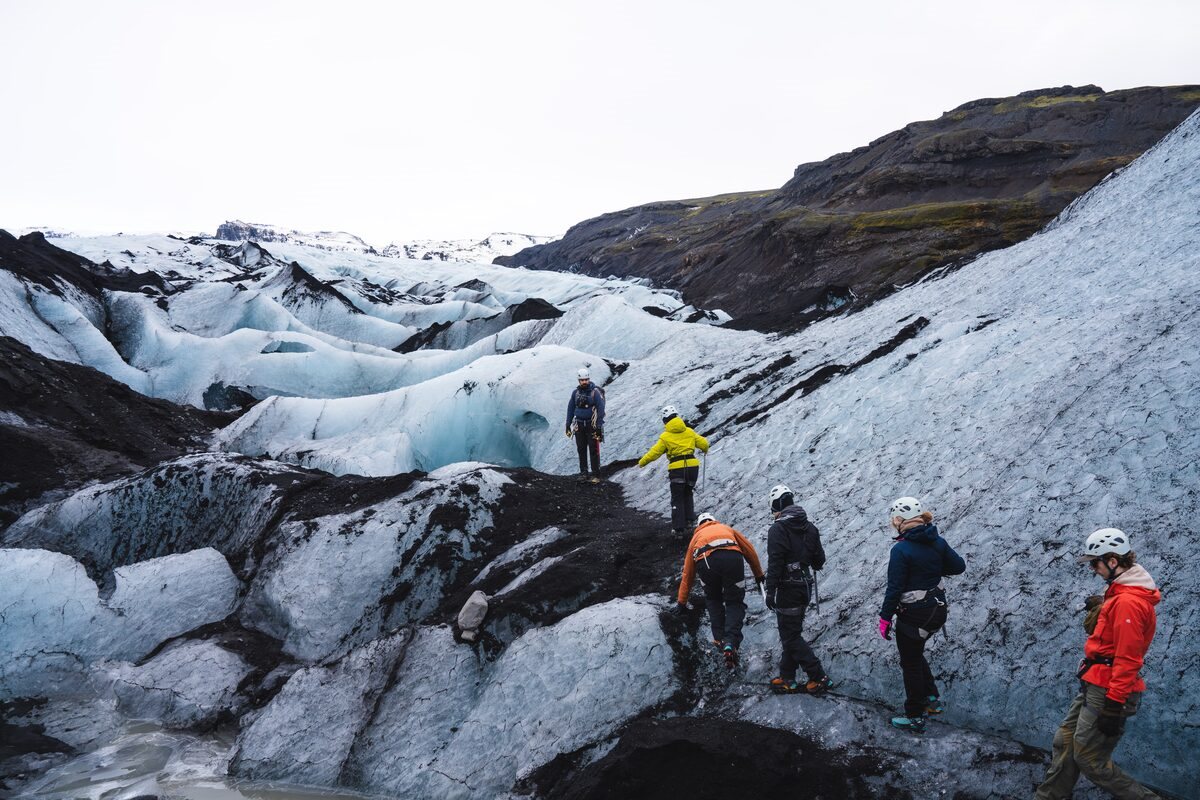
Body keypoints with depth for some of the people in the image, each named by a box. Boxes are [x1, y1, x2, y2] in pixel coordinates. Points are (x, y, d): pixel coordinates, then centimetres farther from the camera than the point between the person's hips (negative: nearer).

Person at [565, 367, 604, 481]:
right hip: (579, 425, 4)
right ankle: (583, 472, 16)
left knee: (594, 450, -5)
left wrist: (599, 426, -15)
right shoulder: (575, 392, 4)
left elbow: (601, 409, -11)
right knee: (581, 449, 6)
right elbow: (570, 408, 12)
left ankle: (596, 475, -2)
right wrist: (568, 424, 9)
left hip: (592, 425, -4)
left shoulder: (595, 392, -10)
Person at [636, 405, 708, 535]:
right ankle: (689, 520, 19)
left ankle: (679, 528, 3)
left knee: (677, 499, 7)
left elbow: (654, 452, -1)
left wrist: (642, 462, 13)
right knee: (687, 494, 25)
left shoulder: (665, 436, -4)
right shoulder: (689, 432, 6)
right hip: (693, 466, 3)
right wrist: (705, 449, 35)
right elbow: (704, 444, 10)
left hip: (677, 469, -3)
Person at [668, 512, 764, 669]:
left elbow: (687, 574, 43)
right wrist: (758, 575, 48)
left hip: (705, 560, 1)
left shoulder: (696, 537, 39)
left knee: (713, 600, 27)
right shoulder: (726, 528, 41)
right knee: (735, 603, 11)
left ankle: (720, 639, 17)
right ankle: (731, 643, -9)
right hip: (732, 557, -1)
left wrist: (681, 602, 50)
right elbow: (750, 551, 35)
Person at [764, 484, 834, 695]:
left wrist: (770, 591, -17)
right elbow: (819, 560, 11)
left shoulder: (778, 529, -16)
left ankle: (819, 677, -2)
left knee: (791, 636, 0)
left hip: (787, 590, -8)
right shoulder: (810, 528, 6)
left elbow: (774, 563, -21)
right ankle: (787, 678, 22)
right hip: (805, 587, 8)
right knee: (791, 633, 17)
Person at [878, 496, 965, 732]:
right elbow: (959, 566, 7)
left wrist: (885, 618, -11)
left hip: (912, 617, -7)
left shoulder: (901, 550, -23)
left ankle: (915, 717, 21)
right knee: (916, 655, 28)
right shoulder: (938, 542, -4)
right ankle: (932, 699, 34)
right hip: (938, 611, 7)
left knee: (911, 664, 10)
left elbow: (895, 588, -20)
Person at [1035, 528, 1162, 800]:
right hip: (1093, 685, 10)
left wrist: (1114, 706, -22)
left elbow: (1127, 659, -24)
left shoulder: (1128, 602, -22)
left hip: (1107, 691, -10)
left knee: (1088, 757, -2)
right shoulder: (1120, 592, 10)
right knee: (1065, 743, 14)